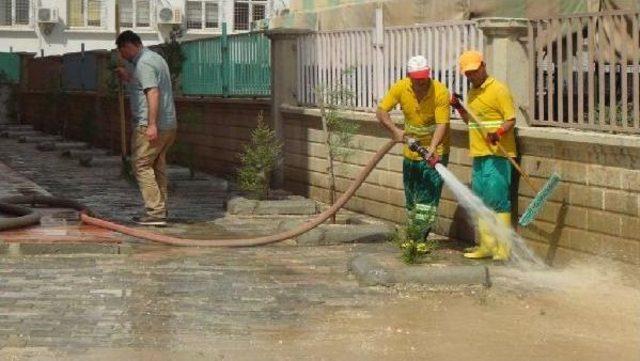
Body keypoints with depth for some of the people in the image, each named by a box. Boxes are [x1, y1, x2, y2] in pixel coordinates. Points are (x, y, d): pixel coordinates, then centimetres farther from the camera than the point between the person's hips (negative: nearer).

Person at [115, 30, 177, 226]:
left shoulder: (143, 64, -13)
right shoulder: (156, 58, 18)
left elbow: (153, 93, -23)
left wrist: (152, 125, -27)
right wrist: (128, 78, 26)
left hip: (150, 126, -10)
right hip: (169, 125, 10)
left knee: (142, 165, -5)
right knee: (158, 167, 12)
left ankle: (155, 212, -10)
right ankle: (160, 211, 14)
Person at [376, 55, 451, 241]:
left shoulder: (440, 92, -21)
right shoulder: (400, 88, -11)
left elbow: (442, 124, -25)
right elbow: (381, 111, -5)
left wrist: (432, 148, -39)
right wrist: (394, 130, -21)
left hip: (435, 151, -5)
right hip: (411, 150, 5)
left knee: (429, 194, -11)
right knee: (411, 195, 14)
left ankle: (420, 237, -9)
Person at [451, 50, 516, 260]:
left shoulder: (498, 89, -8)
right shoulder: (472, 92, 17)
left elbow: (511, 119, -12)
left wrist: (499, 133, -31)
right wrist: (458, 107, 9)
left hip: (496, 154, -9)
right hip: (478, 155, 9)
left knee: (498, 200, -9)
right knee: (480, 201, 11)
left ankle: (503, 248, -7)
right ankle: (486, 246, 19)